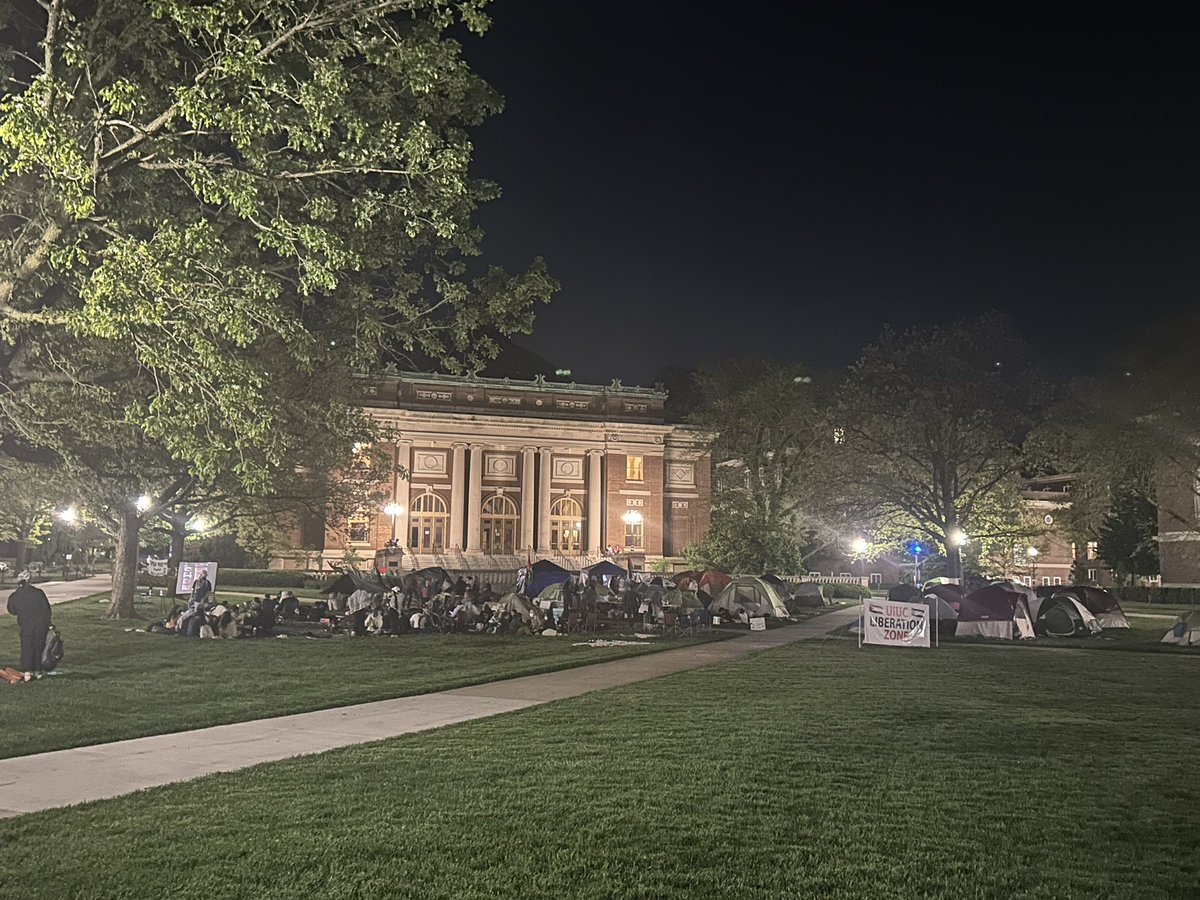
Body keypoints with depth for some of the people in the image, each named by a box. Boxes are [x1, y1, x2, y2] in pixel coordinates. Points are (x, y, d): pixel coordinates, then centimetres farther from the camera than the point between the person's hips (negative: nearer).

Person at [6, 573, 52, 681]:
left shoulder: (14, 596, -5)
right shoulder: (38, 593, -8)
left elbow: (12, 611, 9)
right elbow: (46, 609, -4)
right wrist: (48, 624, 6)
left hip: (25, 626, 0)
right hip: (41, 624, 0)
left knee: (27, 648, 3)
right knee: (39, 647, 11)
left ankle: (27, 672, -13)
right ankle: (37, 671, 15)